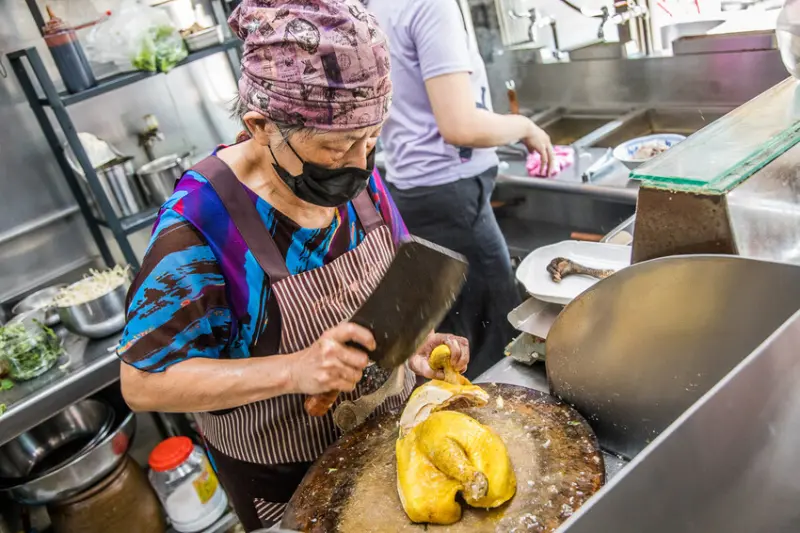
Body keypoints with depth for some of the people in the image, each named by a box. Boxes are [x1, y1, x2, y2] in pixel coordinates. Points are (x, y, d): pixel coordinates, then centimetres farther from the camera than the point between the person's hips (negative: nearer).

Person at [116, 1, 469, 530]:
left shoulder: (354, 174, -13)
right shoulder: (200, 222, -29)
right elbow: (143, 383, -23)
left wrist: (416, 337, -16)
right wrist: (295, 370, -35)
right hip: (285, 479, -5)